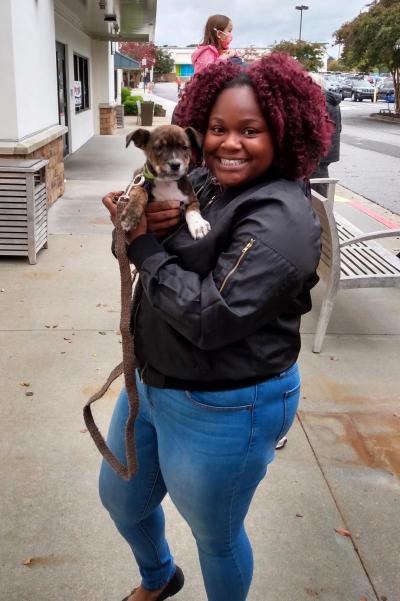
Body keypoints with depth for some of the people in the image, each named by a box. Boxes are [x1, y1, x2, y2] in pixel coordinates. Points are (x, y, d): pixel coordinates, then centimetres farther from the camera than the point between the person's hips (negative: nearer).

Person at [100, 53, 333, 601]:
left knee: (215, 534, 17)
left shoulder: (280, 219, -24)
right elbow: (138, 244, 1)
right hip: (154, 381, 9)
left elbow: (211, 316, -30)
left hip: (224, 410, -9)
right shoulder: (203, 182, 1)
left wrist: (143, 245, -21)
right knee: (120, 498, 27)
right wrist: (144, 221, -21)